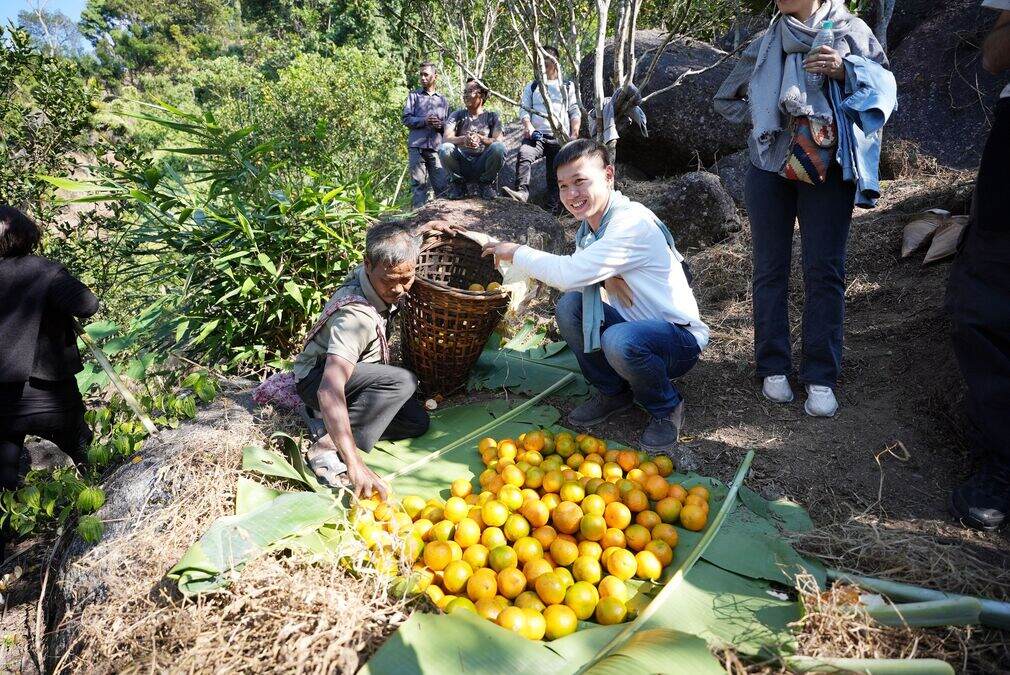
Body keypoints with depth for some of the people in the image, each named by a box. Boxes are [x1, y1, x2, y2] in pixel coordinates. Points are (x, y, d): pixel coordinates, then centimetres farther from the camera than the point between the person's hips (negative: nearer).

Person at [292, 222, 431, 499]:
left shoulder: (369, 274, -13)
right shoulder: (356, 316, -38)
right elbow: (329, 389, -48)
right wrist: (355, 465, -55)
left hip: (352, 370, 9)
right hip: (316, 379, -8)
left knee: (417, 422, -4)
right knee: (402, 382, -32)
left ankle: (333, 424, -2)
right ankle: (328, 446, -26)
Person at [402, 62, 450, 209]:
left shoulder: (443, 100, 21)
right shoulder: (414, 95, 15)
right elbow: (406, 119, 5)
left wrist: (441, 125, -3)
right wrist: (424, 121, -11)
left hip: (436, 147, 2)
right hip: (417, 147, -2)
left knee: (441, 184, -7)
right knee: (419, 183, -6)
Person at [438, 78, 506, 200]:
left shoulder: (492, 116, 9)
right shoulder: (457, 116, 10)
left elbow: (498, 140, -8)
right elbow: (447, 138, -8)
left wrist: (480, 138, -29)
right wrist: (464, 139, -30)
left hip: (483, 165, -1)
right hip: (461, 163, 1)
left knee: (499, 148, -29)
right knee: (444, 148, -28)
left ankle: (486, 183, -4)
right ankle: (457, 183, -3)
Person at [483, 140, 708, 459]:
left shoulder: (633, 224, -26)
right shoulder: (589, 224, 3)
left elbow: (570, 273, -32)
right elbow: (578, 280, 0)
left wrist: (517, 252, -17)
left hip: (680, 338, -7)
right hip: (634, 326, 8)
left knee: (620, 340, -36)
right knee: (569, 305, -12)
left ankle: (667, 408, -4)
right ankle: (613, 393, 7)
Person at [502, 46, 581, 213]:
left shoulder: (567, 87, 16)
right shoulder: (532, 87, 19)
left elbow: (575, 112, 10)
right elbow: (524, 110, 9)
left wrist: (574, 135, -5)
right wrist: (529, 127, -12)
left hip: (560, 138, 0)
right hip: (537, 136, 0)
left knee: (556, 177, -4)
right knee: (524, 153, -32)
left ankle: (553, 209, 0)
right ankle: (522, 191, -43)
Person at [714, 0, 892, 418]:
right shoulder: (766, 44, 13)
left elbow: (884, 85, 1)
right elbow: (727, 99, 19)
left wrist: (846, 70, -18)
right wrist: (765, 113, 2)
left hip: (828, 169, -2)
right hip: (771, 167, 2)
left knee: (824, 271, -6)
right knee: (770, 269, 2)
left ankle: (821, 378, -1)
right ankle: (773, 368, 10)